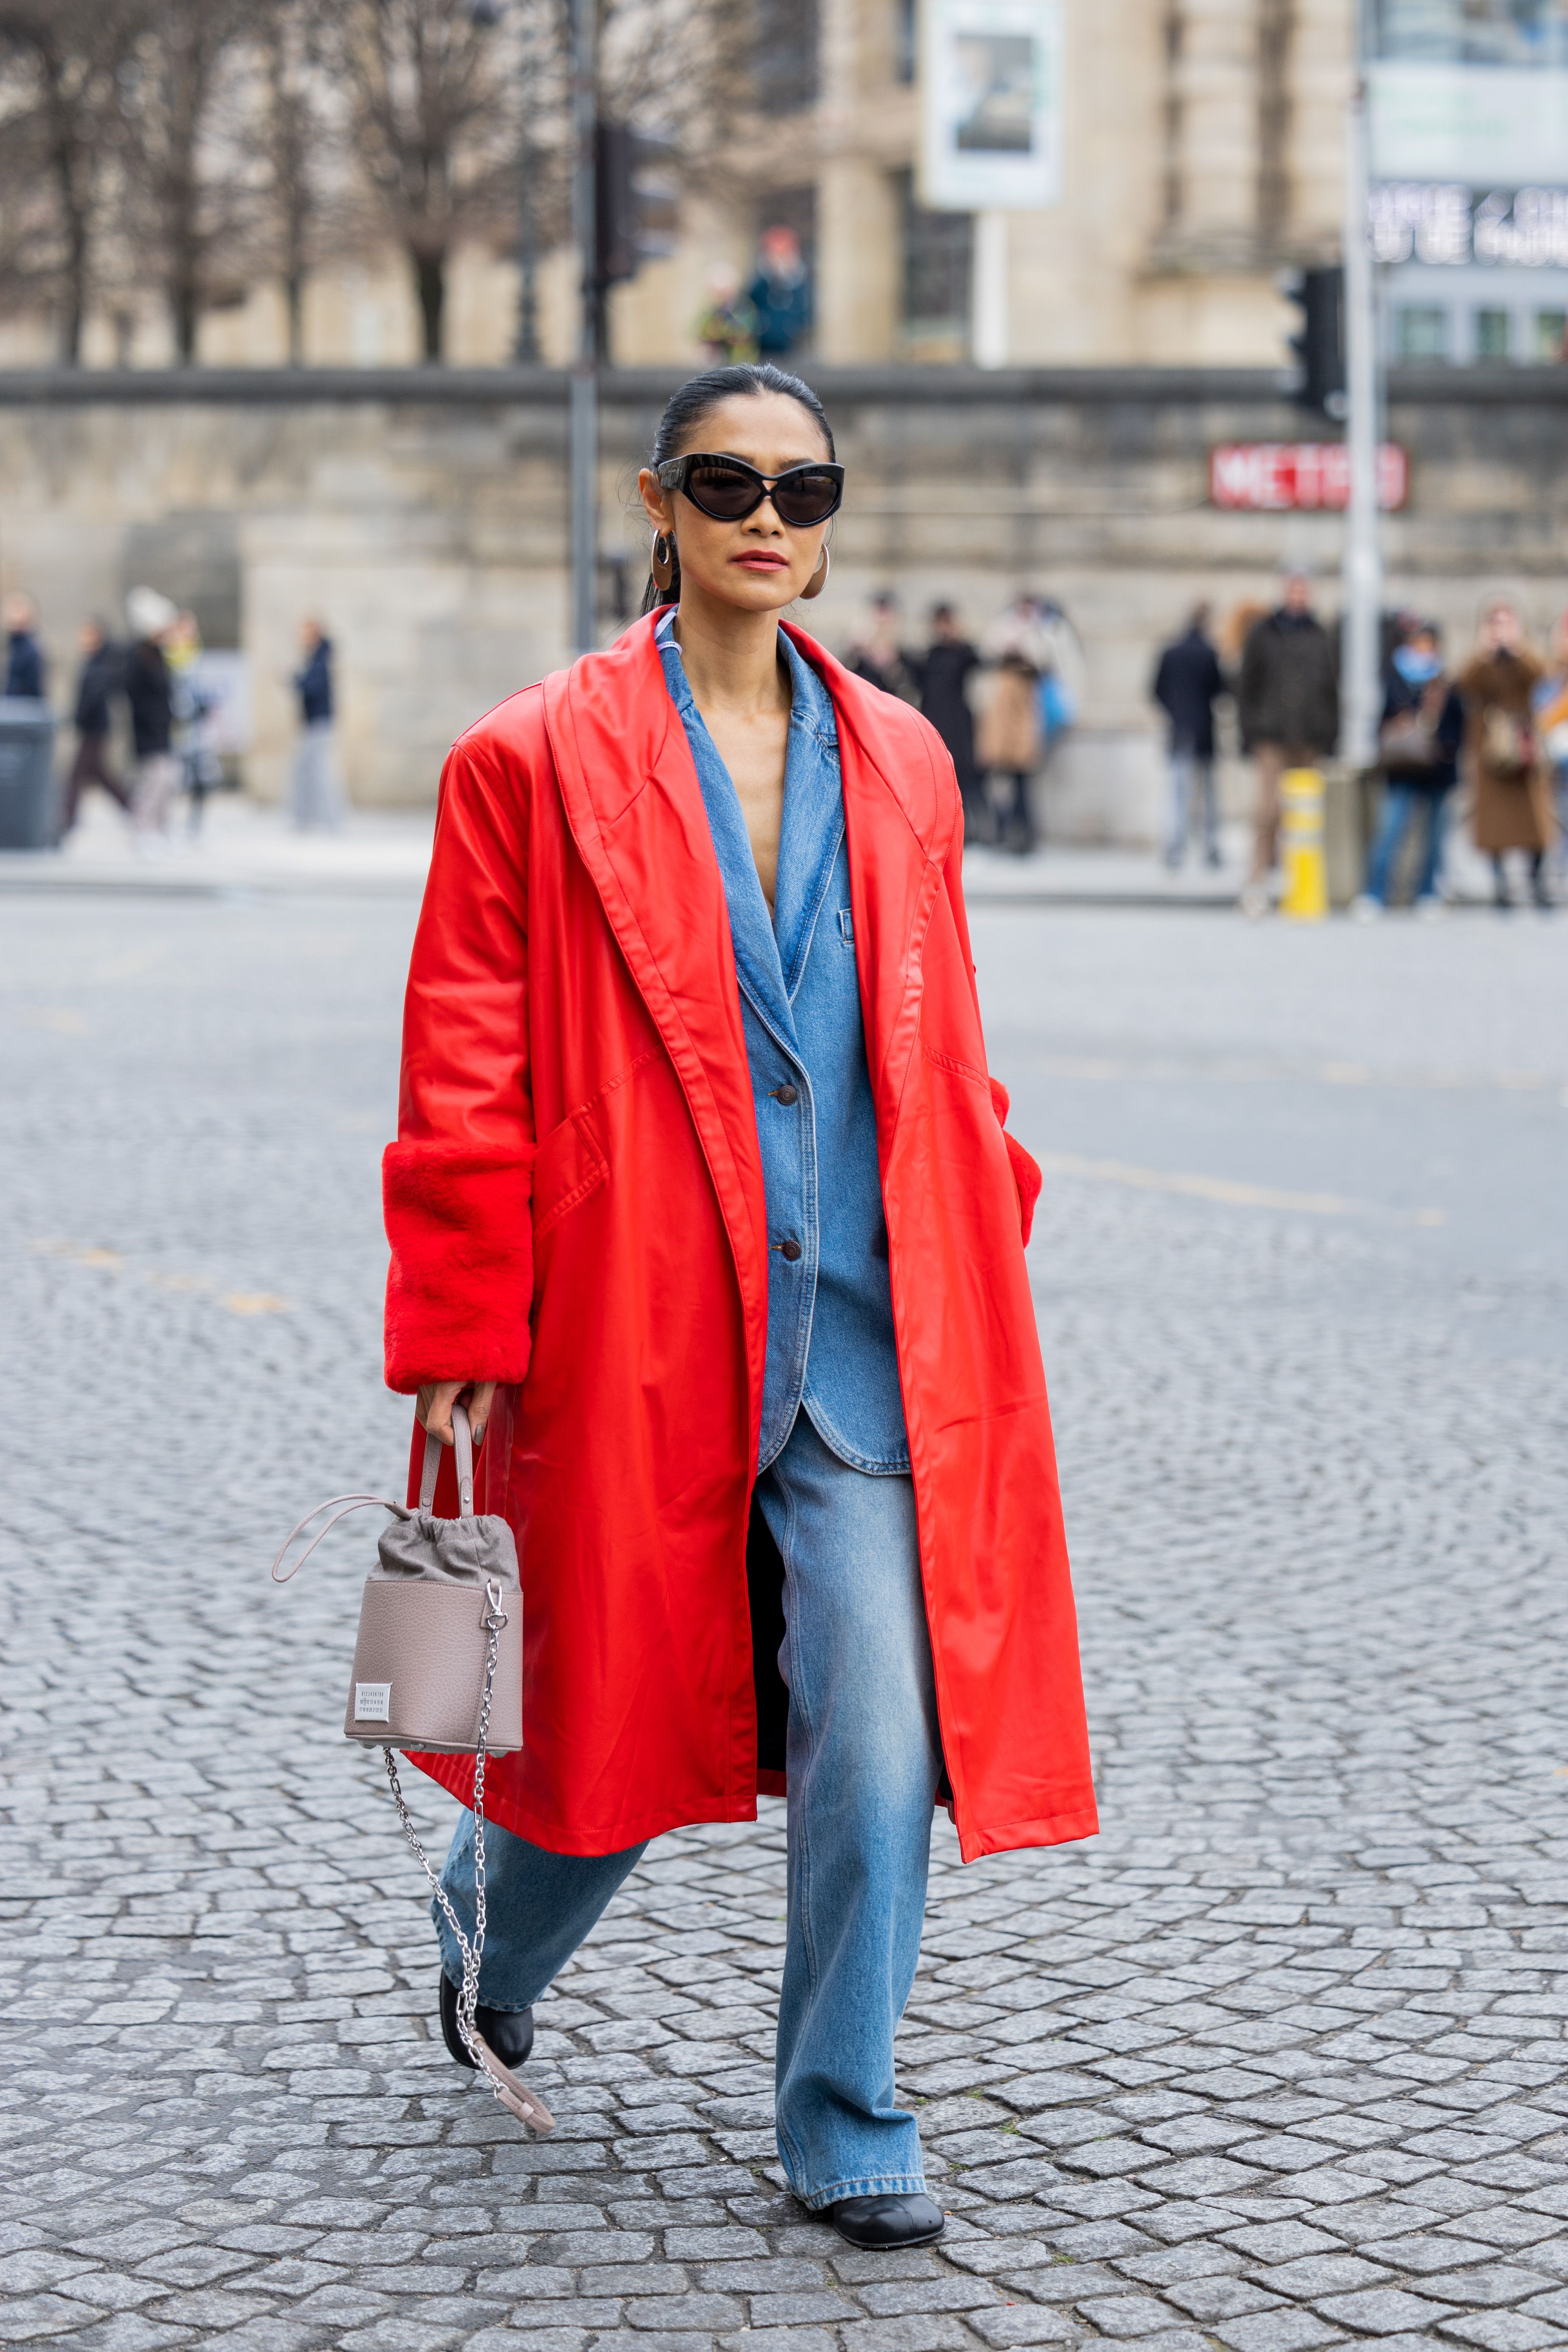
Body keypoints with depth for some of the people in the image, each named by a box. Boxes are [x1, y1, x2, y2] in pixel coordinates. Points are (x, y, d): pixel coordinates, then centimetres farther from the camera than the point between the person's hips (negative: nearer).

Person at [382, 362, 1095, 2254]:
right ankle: (489, 1947, 44)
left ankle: (846, 2128, 11)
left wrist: (976, 1283, 11)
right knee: (615, 1712, 12)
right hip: (638, 1322, -3)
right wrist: (463, 1346, -6)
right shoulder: (533, 763, -3)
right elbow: (465, 1079, -3)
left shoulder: (900, 762, 10)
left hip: (870, 1335, 3)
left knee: (879, 1743, -4)